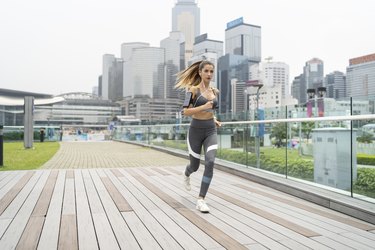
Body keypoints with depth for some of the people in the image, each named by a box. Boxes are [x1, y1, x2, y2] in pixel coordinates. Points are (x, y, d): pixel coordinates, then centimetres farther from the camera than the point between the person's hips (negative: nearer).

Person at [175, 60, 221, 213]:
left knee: (210, 163, -19)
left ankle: (201, 200, -11)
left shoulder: (215, 91, 9)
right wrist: (203, 107, -24)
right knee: (195, 166, 10)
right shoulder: (193, 89, -8)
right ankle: (186, 174, 50)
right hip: (196, 131, -3)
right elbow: (185, 112, -15)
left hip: (211, 131, 4)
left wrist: (214, 120, 10)